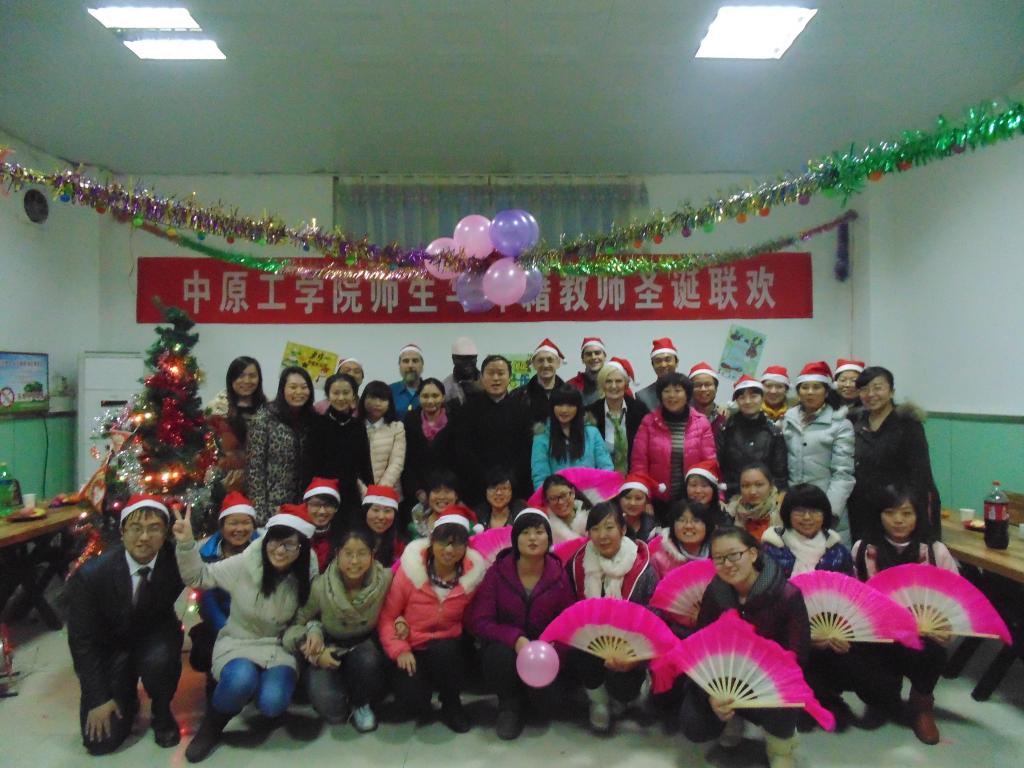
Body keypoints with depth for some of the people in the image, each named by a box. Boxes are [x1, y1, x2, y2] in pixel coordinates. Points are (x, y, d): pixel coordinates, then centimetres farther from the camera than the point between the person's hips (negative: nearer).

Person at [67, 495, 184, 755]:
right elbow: (81, 640, -15)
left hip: (155, 637, 0)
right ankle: (127, 694, 27)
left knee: (160, 660, -36)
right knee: (101, 740, -7)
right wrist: (99, 698, -13)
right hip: (108, 647, 0)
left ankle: (162, 713, -2)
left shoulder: (176, 561, -23)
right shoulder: (91, 574, -24)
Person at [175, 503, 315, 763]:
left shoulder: (304, 578, -9)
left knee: (273, 702, -27)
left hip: (278, 648, 1)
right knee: (242, 679, -35)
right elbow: (199, 577, -5)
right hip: (237, 644, -1)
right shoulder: (245, 564, -15)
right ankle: (212, 724, -1)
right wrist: (186, 543, -22)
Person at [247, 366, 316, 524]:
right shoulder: (264, 417, -6)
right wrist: (259, 508, -14)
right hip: (272, 503, -4)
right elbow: (254, 465, -10)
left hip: (302, 504, 4)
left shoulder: (312, 419, 8)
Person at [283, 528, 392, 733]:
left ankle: (362, 704, 0)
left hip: (365, 647, 1)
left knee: (368, 661, -35)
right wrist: (316, 653, -22)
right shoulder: (320, 586, -21)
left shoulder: (385, 580, -21)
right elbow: (295, 624, -10)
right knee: (331, 710, -25)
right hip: (329, 649, -1)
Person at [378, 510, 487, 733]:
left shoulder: (473, 574, -10)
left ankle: (451, 706, -6)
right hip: (413, 649, 0)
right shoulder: (410, 570, -13)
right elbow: (387, 616, -7)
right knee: (413, 704, -22)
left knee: (444, 651, -35)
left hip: (450, 649, 0)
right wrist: (399, 650, -17)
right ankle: (426, 679, 15)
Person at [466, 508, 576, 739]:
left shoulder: (560, 576, -8)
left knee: (549, 703, -23)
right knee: (501, 656, -34)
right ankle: (510, 704, -1)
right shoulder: (496, 573, -11)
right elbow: (478, 621, -14)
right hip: (505, 647, 0)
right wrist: (515, 639, -30)